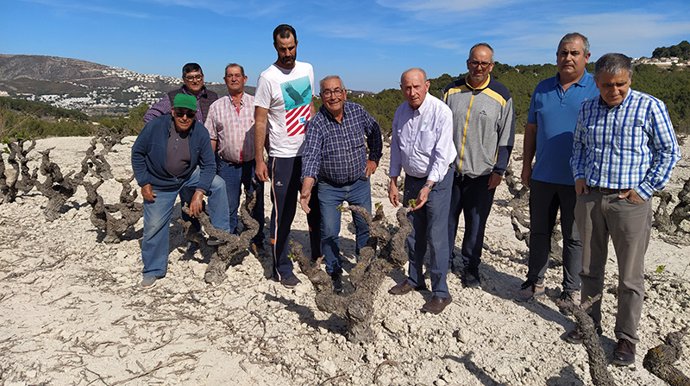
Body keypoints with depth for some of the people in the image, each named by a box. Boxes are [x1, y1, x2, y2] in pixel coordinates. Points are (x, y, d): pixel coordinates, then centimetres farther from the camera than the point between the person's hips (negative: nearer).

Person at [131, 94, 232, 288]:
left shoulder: (201, 132, -19)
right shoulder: (155, 126, -22)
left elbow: (208, 165, -15)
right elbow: (137, 153, -9)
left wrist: (199, 193, -26)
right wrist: (144, 183, -11)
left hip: (189, 177, 2)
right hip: (159, 184, -1)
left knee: (218, 184, -20)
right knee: (154, 226, 0)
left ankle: (219, 233, -9)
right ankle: (153, 270, 20)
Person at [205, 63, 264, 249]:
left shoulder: (256, 104, 3)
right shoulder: (216, 107, 5)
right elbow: (211, 139, 5)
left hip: (253, 163, 0)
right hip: (227, 165, 1)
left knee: (256, 206, 9)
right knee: (229, 207, 9)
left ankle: (257, 242, 25)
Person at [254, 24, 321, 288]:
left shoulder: (307, 69, 6)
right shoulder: (268, 77, -10)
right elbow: (260, 121, -9)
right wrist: (259, 160, -12)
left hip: (310, 152, 6)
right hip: (283, 156, -5)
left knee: (316, 207, 14)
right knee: (283, 214, 2)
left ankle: (318, 258, 32)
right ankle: (281, 269, 16)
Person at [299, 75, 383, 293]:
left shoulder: (358, 112, -9)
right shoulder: (316, 124, -20)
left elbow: (374, 132, 11)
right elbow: (311, 157, -33)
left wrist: (374, 158, 6)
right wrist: (306, 189, -46)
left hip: (359, 183, 3)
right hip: (329, 187, -2)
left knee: (366, 227, 13)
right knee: (329, 232, 2)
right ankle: (335, 273, 24)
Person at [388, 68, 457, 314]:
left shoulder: (440, 112, -18)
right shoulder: (401, 113, 2)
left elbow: (442, 155, -21)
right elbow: (396, 148, 10)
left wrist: (427, 187, -25)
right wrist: (393, 181, 9)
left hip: (437, 178, -6)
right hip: (411, 178, 6)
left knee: (436, 236, -6)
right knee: (413, 233, 14)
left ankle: (440, 292, 5)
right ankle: (414, 279, 31)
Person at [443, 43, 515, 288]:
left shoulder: (501, 96, 0)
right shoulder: (451, 91, 5)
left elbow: (506, 138, 2)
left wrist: (499, 170, -4)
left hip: (482, 174, -1)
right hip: (449, 169, 2)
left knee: (476, 224, 8)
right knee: (447, 219, 9)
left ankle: (470, 267, 24)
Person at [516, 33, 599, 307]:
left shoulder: (597, 89, -3)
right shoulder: (542, 89, 8)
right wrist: (526, 166, 9)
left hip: (577, 180, -3)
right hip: (542, 176, 4)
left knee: (574, 237, 8)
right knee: (539, 232, 12)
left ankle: (571, 291, 22)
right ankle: (535, 282, 27)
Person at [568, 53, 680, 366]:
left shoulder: (650, 107, -5)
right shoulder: (587, 109, 7)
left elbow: (669, 152, -1)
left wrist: (645, 189, -7)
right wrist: (579, 176, 7)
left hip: (629, 201, -4)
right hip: (589, 197, 4)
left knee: (630, 276, 5)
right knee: (590, 268, 14)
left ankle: (626, 338, 20)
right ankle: (590, 323, 31)